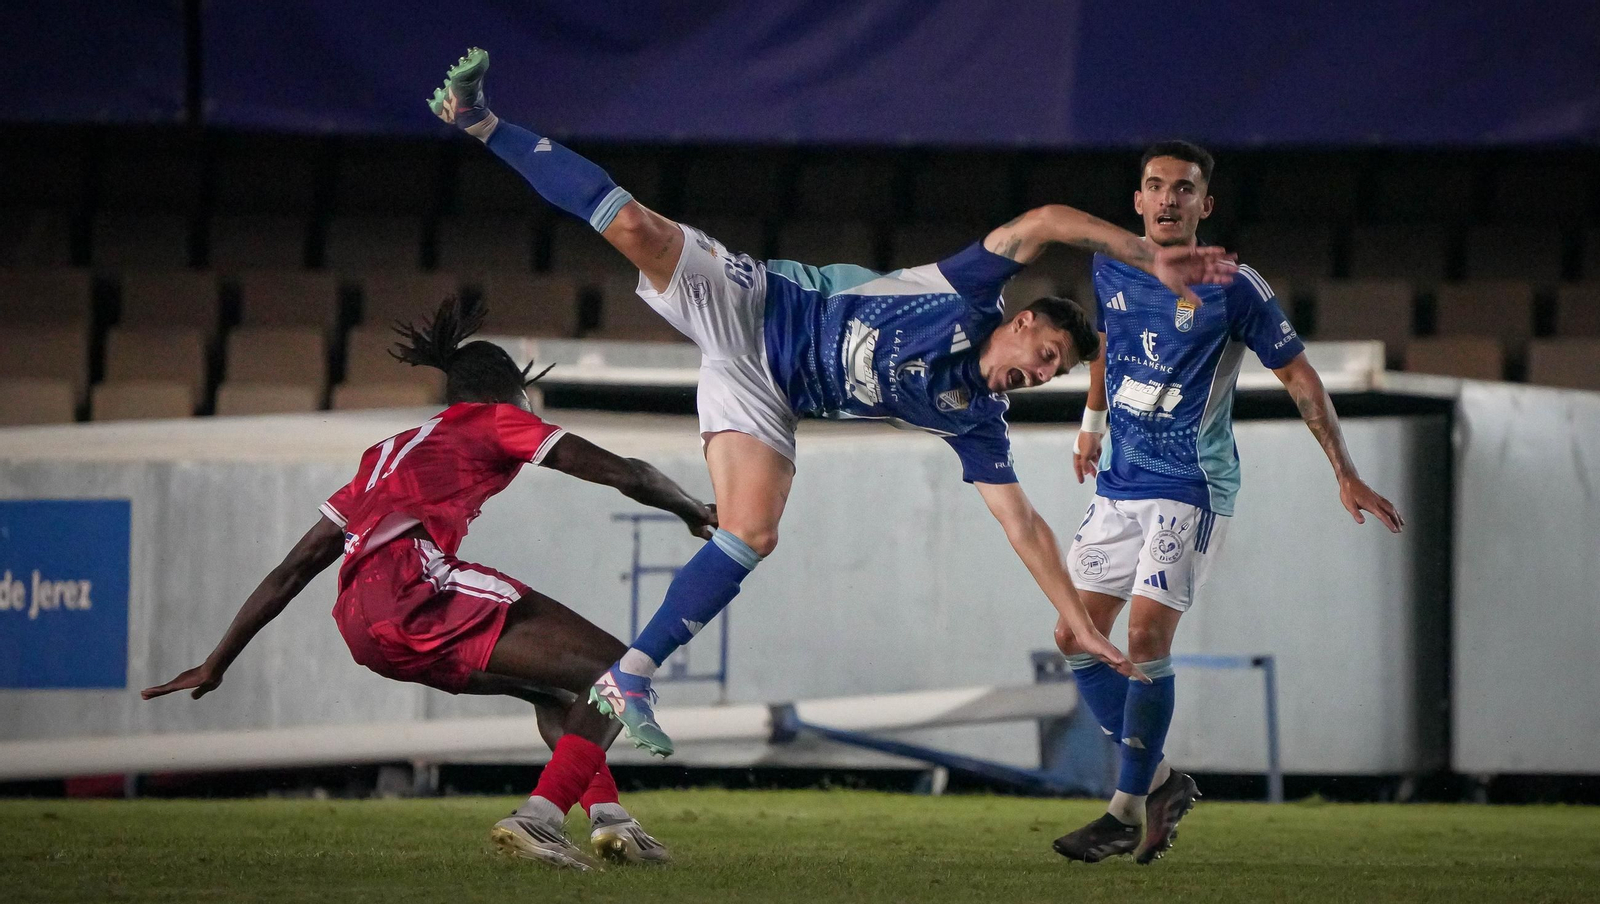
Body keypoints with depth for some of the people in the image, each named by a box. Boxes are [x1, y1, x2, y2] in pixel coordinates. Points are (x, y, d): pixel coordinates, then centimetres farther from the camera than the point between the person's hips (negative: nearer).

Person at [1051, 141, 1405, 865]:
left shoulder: (1233, 289, -10)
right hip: (1119, 482, 6)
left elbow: (1299, 376, -4)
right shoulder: (1111, 271, 5)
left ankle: (1128, 812, -8)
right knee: (1076, 638, 1)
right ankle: (1158, 780, 16)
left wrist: (1346, 475, -6)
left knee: (1145, 635, -17)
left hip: (1191, 487, -6)